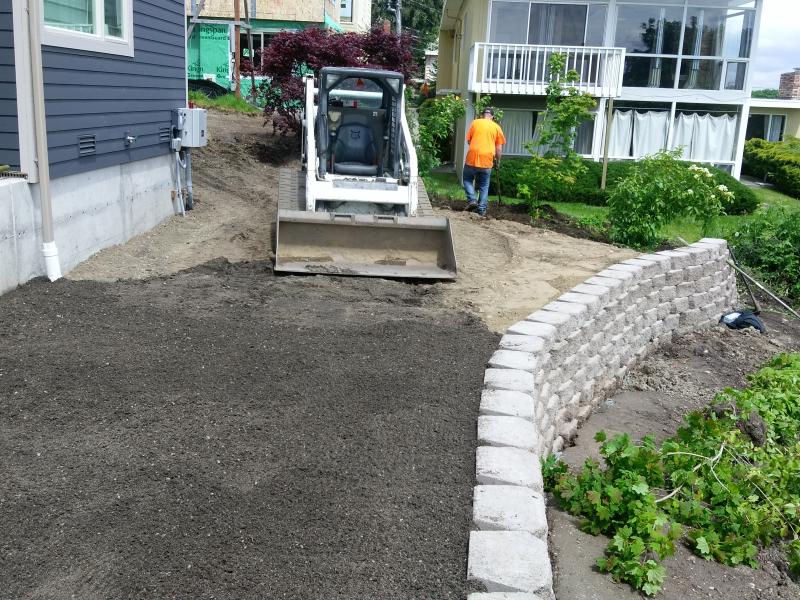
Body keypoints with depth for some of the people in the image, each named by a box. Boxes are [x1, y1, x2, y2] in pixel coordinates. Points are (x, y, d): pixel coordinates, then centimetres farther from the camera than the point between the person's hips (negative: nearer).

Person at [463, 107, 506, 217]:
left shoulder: (475, 123, 6)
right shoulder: (496, 127, 7)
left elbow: (469, 140, 10)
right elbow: (499, 148, 6)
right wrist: (497, 160, 21)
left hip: (472, 157, -1)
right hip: (487, 160, 1)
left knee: (468, 179, 19)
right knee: (484, 185, 12)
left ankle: (472, 200, 0)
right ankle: (482, 209, 10)